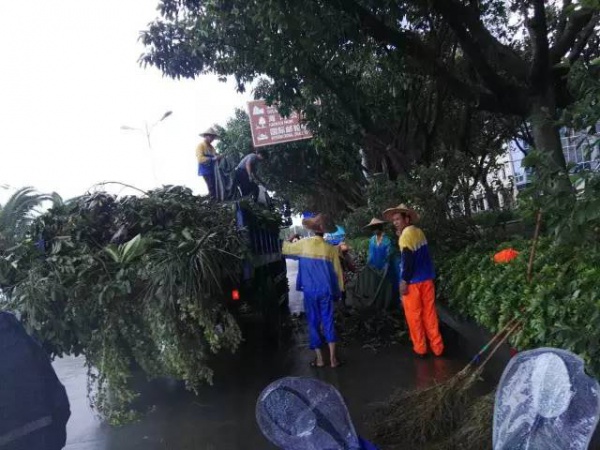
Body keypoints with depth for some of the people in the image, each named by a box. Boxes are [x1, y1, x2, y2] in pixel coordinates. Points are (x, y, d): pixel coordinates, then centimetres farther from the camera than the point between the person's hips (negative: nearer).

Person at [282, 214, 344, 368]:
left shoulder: (304, 244, -4)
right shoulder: (331, 248, -1)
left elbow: (285, 249, 12)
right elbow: (337, 271, 4)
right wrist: (339, 290, 14)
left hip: (310, 290, -1)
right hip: (326, 290, 1)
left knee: (313, 323, 8)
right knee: (328, 322, 8)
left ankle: (319, 358, 12)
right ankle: (333, 358, 6)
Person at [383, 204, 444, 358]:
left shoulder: (406, 235, -14)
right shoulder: (419, 232, 8)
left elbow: (408, 260, -21)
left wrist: (404, 281, -17)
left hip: (413, 281, -7)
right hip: (427, 279, 7)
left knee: (414, 316, 6)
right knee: (430, 313, 12)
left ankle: (420, 348, 15)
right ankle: (437, 347, 18)